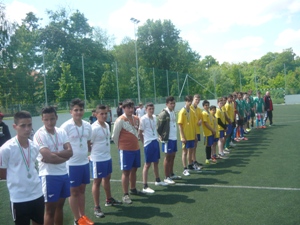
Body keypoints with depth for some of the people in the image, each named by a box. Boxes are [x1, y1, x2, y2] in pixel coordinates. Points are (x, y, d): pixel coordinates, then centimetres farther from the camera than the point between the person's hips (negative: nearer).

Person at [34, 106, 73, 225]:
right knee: (50, 210, 5)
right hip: (49, 175, -6)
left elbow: (70, 152, -7)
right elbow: (49, 158, -23)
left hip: (63, 173, 6)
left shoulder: (61, 132, 3)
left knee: (60, 206, 18)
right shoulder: (39, 135, -14)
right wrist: (64, 156, -9)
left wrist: (53, 153, -19)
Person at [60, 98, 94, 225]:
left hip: (85, 162, 5)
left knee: (82, 190, 16)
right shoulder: (66, 126, -13)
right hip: (72, 164, -5)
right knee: (74, 192, 8)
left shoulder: (87, 126, 3)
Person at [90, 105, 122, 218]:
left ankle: (109, 200, 40)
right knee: (97, 182, 2)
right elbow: (88, 144, -16)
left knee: (107, 178, 21)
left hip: (107, 157, 8)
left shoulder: (107, 125, 4)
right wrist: (90, 155, -9)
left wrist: (106, 153, 15)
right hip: (98, 159, -8)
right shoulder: (94, 128, -21)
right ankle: (97, 208, 12)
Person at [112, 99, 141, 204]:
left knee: (134, 170, 17)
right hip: (126, 150, -7)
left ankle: (133, 189, 34)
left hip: (136, 148, 7)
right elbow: (114, 136, -9)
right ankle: (125, 195, 6)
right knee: (126, 172, -1)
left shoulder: (136, 119, 5)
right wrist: (120, 147, 1)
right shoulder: (120, 120, -15)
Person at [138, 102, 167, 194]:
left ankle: (157, 180, 35)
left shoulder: (154, 117, 7)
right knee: (147, 164, -3)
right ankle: (145, 187, 2)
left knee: (156, 162, 18)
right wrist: (144, 142, -5)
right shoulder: (143, 119, -14)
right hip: (148, 143, -7)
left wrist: (157, 137, 12)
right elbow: (140, 133, -9)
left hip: (155, 141, 7)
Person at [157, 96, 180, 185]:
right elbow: (158, 127, -15)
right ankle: (166, 177, 8)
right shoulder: (163, 114, -15)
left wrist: (175, 135, 16)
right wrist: (162, 137, -12)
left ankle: (171, 174, 28)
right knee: (168, 157, -1)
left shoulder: (173, 112, 11)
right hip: (167, 139, -8)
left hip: (174, 138, 8)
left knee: (172, 156, 15)